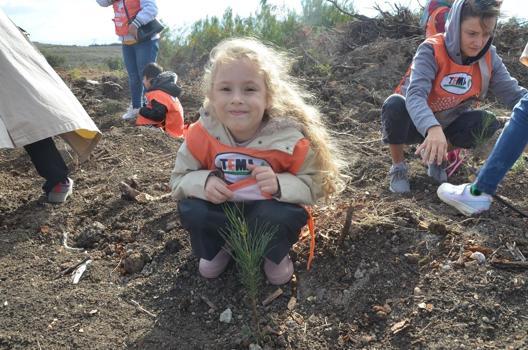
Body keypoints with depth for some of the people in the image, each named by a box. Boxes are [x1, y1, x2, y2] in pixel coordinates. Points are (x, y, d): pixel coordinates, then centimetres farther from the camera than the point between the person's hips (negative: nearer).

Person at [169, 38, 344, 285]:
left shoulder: (290, 138, -26)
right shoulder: (201, 135, -20)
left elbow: (315, 184, -17)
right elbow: (179, 178, -7)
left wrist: (280, 184, -37)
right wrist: (204, 181, -29)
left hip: (269, 212, -1)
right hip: (221, 209, 2)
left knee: (282, 216, -33)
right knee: (191, 210, -25)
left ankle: (276, 255, 6)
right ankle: (213, 250, 10)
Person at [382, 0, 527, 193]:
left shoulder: (489, 57, -10)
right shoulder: (431, 50, -26)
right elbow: (415, 94, -41)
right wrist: (432, 128, -60)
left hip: (446, 125, 4)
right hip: (416, 124, -4)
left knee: (487, 123, -21)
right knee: (395, 104, -34)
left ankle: (435, 156, 7)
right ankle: (398, 166, -8)